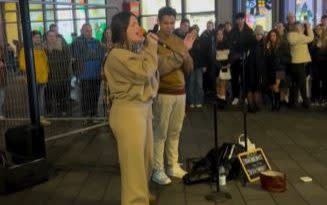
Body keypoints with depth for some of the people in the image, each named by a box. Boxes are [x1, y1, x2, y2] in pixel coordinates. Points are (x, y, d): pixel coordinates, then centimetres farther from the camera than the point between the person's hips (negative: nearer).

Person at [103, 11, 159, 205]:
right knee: (133, 161, 0)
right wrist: (151, 48, -9)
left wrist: (149, 48, 7)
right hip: (128, 111, -9)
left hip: (144, 107, 9)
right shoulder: (117, 55, -14)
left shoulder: (136, 50, 15)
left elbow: (152, 73, 17)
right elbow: (144, 72, -22)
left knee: (146, 158, 18)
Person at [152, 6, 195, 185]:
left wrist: (185, 52, -10)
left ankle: (173, 165, 23)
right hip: (163, 93, -6)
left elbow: (189, 68, 7)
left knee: (175, 131, 12)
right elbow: (158, 69, -18)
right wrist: (180, 53, -20)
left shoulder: (179, 41, 11)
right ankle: (157, 170, 9)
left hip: (180, 92, 6)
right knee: (160, 132, -1)